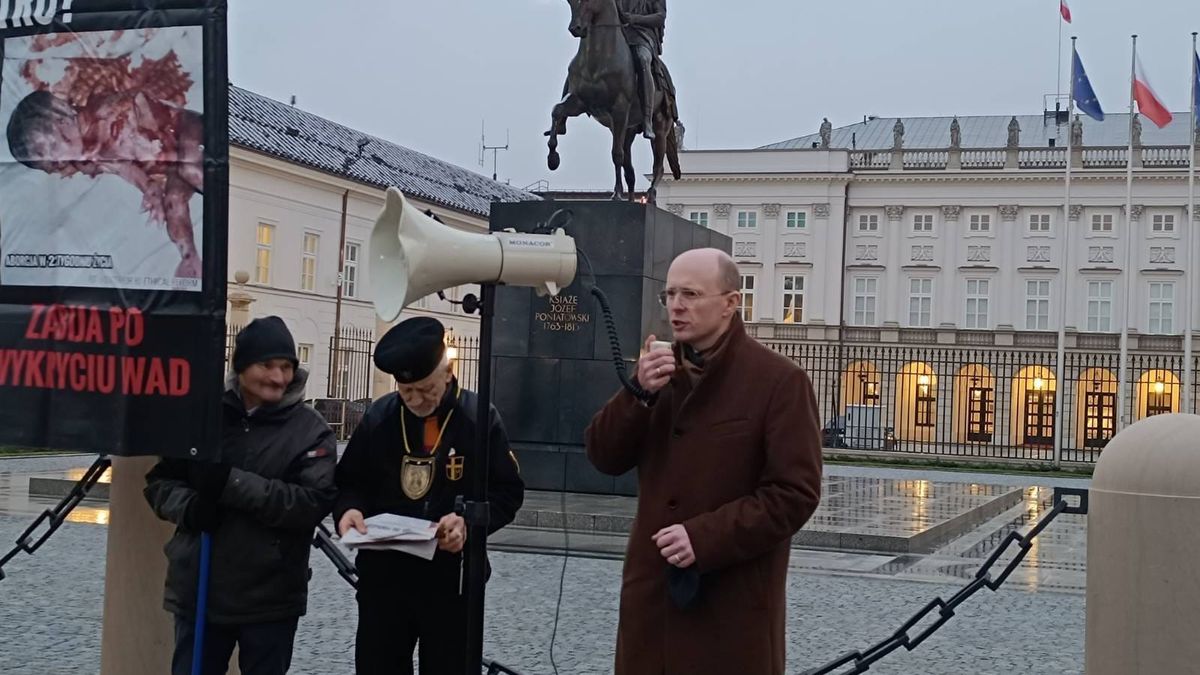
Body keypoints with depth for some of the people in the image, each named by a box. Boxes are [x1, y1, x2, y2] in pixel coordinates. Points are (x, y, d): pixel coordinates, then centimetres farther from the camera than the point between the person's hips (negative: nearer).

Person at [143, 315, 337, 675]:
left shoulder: (311, 430, -5)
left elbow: (314, 503, -16)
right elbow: (159, 481, 9)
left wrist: (232, 482, -22)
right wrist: (188, 506, -14)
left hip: (271, 599, -2)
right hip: (198, 591, 2)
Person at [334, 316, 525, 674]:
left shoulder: (480, 418, -6)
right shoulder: (378, 416, 2)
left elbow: (508, 491, -3)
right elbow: (349, 481, 11)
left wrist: (470, 521, -22)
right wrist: (349, 509, -12)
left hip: (451, 579, -2)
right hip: (383, 575, 3)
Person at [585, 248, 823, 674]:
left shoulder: (779, 381, -8)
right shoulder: (658, 370, 11)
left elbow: (795, 493, -14)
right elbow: (605, 458, 5)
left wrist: (706, 538, -20)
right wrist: (638, 393, -11)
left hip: (733, 599, -5)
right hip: (652, 588, 5)